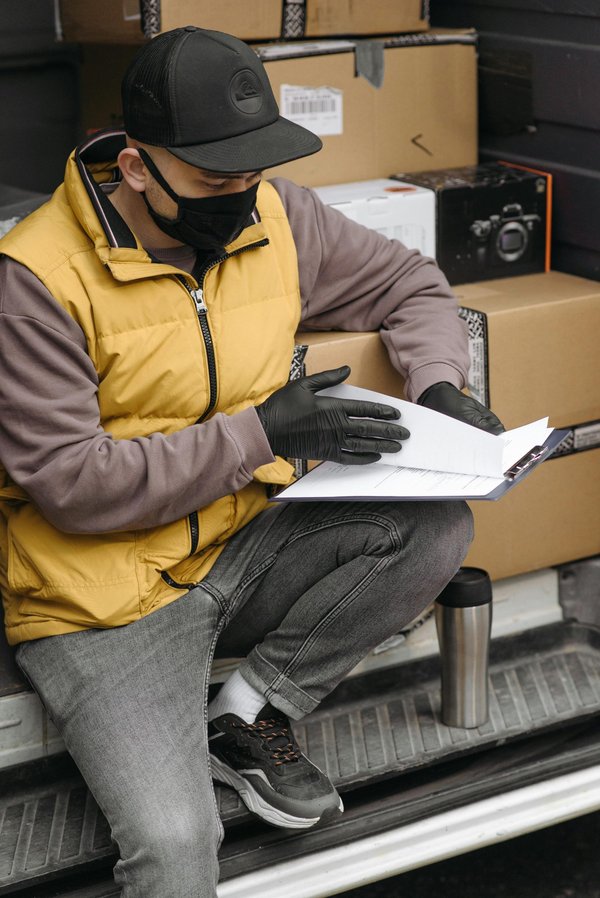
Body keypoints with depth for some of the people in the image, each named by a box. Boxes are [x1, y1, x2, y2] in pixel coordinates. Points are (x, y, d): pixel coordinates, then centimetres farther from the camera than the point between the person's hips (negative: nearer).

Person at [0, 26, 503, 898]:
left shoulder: (273, 216, -1)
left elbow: (408, 285, 13)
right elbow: (70, 483, -21)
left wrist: (440, 388, -8)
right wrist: (261, 432, -24)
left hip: (245, 547, 6)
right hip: (107, 596, -6)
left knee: (437, 529, -18)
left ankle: (250, 715, -2)